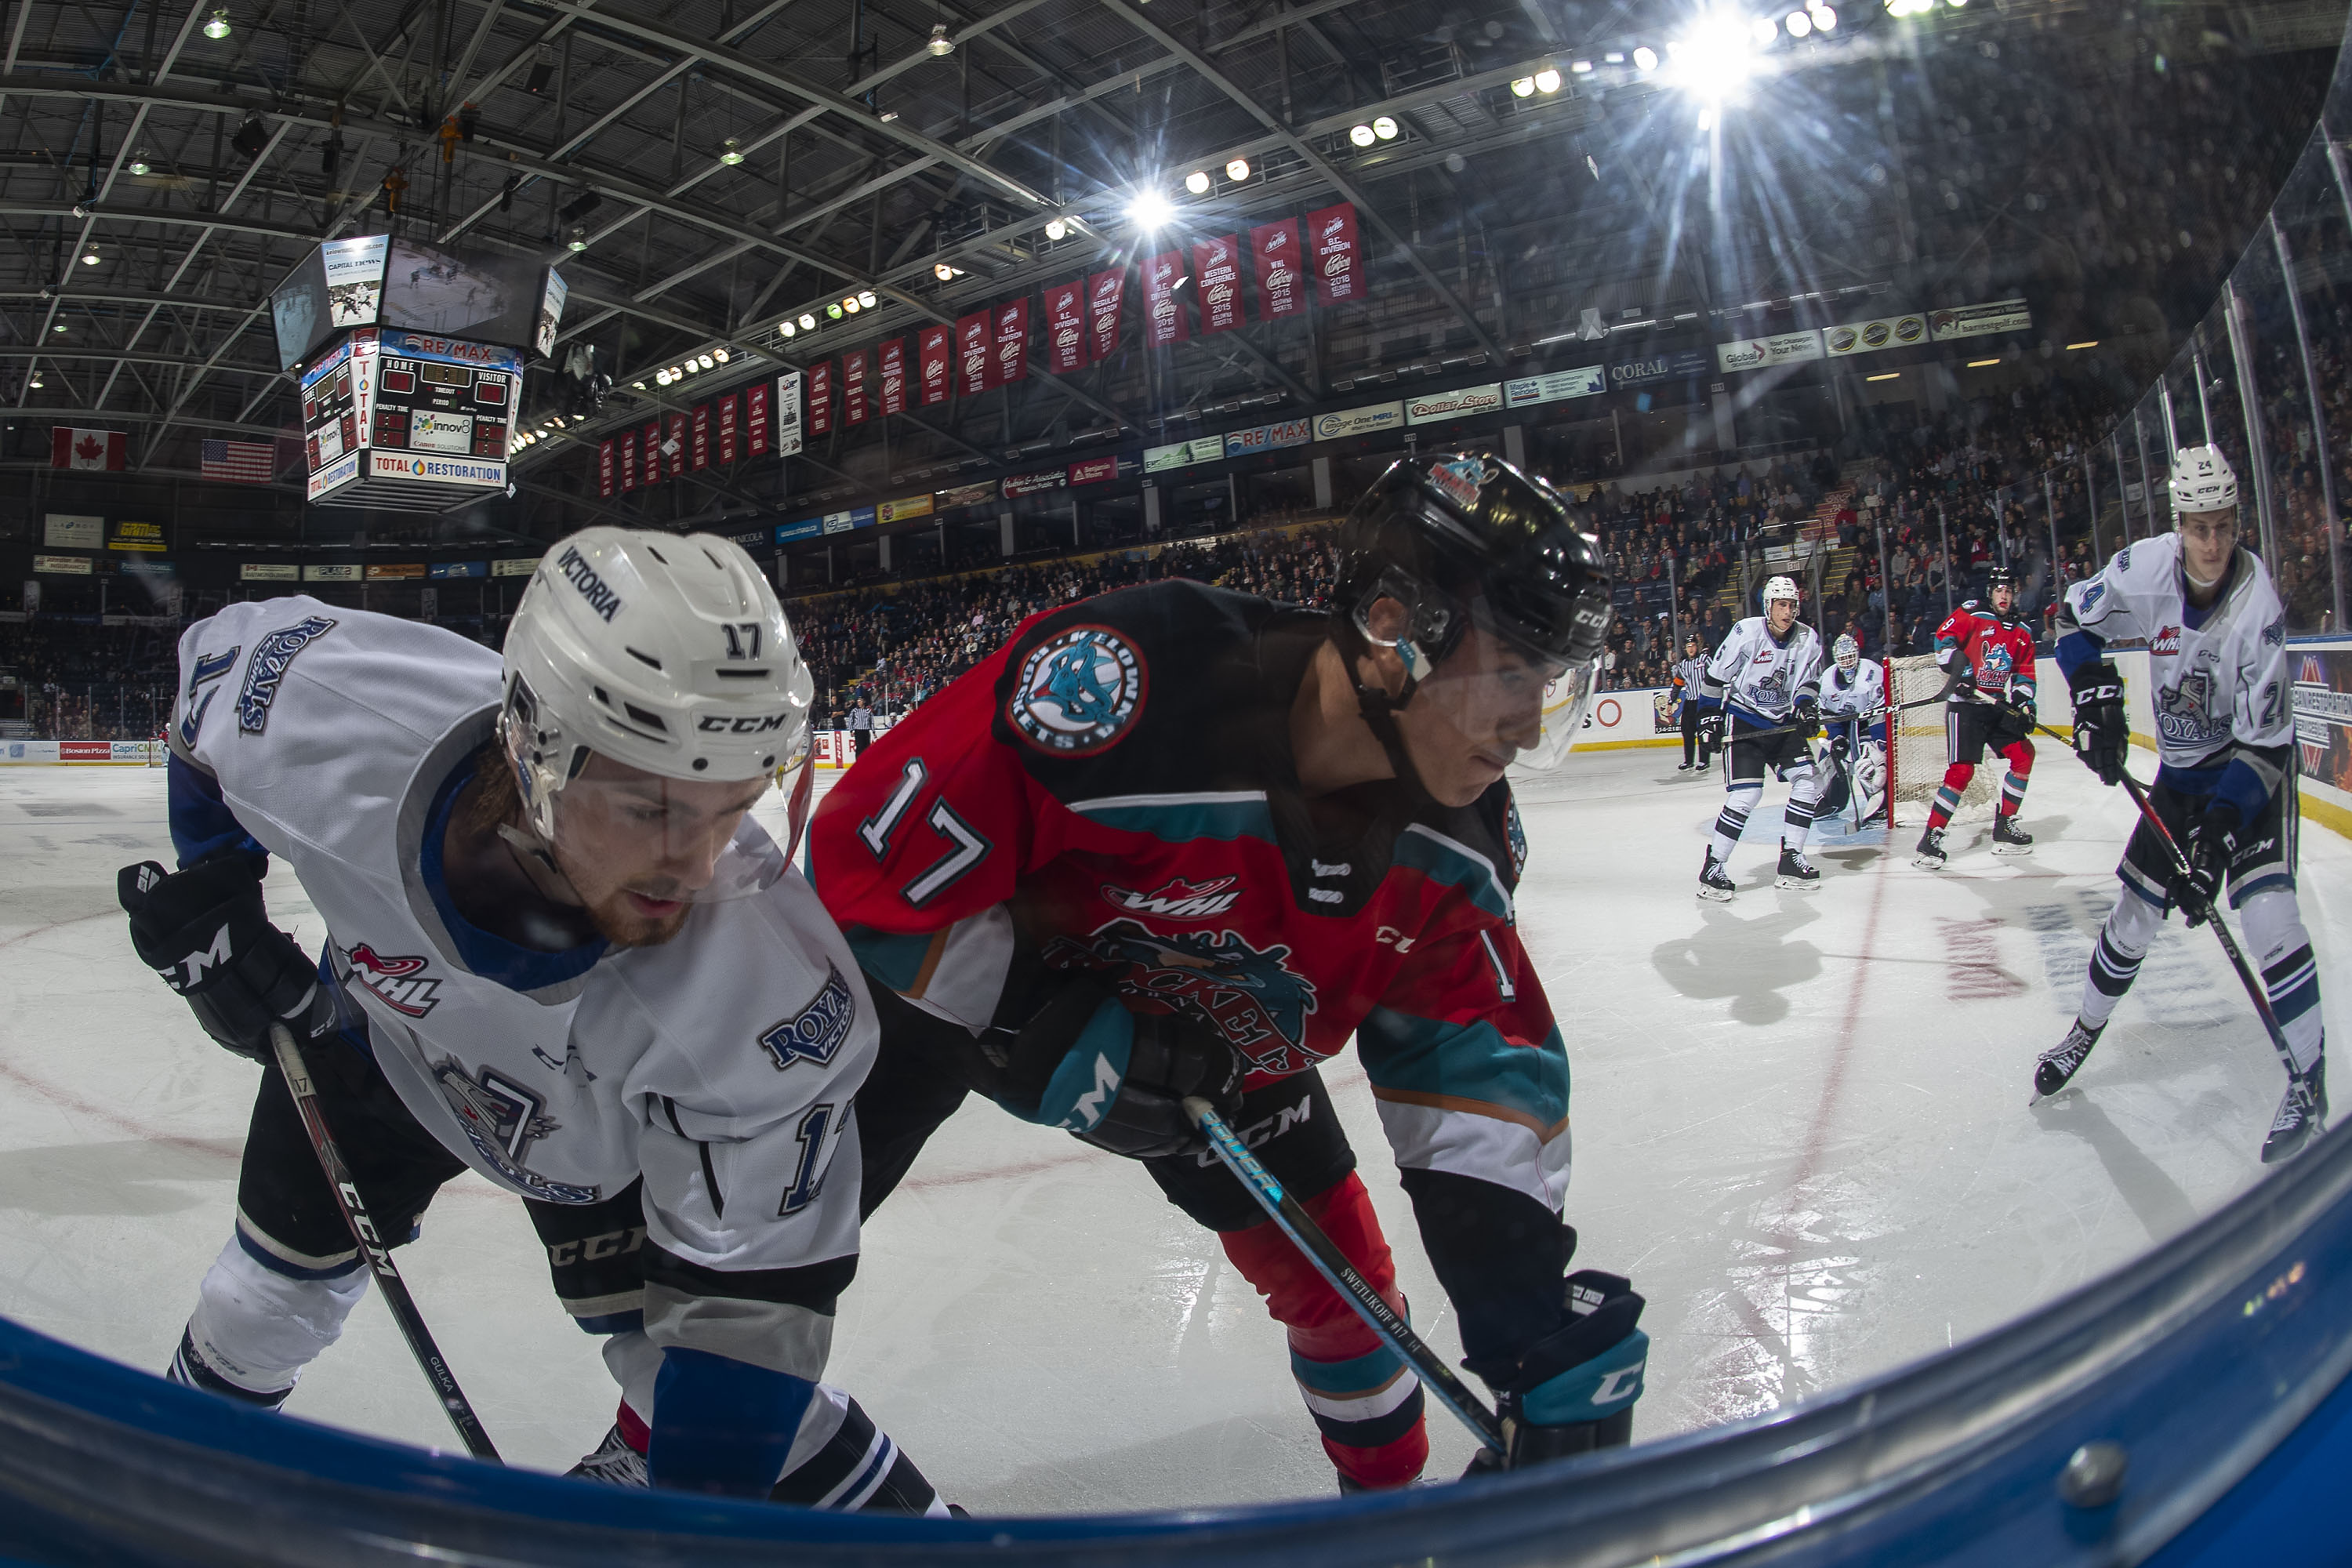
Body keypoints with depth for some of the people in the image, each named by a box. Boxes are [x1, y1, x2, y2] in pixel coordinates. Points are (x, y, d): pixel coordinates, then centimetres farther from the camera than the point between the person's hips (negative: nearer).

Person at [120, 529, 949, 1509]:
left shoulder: (771, 990, -43)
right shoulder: (329, 705, -37)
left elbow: (751, 1291, -31)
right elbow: (219, 650, -11)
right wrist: (208, 895, -8)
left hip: (618, 1130, -2)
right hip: (382, 1031, 3)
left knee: (702, 1386, -11)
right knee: (271, 1294, 19)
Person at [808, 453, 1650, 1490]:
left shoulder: (1459, 840, -20)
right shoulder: (1126, 680, -40)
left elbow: (1478, 1062, -12)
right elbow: (863, 859, -32)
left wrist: (1541, 1321, -19)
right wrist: (1062, 1040, -29)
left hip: (1209, 1034, 4)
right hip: (952, 973, -3)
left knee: (1336, 1276, 8)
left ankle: (1393, 1491, 38)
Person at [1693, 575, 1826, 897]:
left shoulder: (1808, 639, -2)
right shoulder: (1746, 632, -16)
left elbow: (1808, 682, 9)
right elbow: (1716, 676, -8)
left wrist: (1807, 707, -12)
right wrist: (1709, 719, -8)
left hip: (1783, 723, 6)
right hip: (1742, 721, -6)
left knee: (1809, 781, -3)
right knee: (1746, 794, -16)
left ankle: (1791, 860, 10)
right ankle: (1713, 867, -7)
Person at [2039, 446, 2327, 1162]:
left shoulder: (2258, 606, -26)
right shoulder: (2148, 566, -18)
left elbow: (2263, 740, -25)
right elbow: (2077, 617, 1)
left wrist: (2218, 838, -34)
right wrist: (2095, 693, -15)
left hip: (2253, 766, -4)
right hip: (2181, 768, 4)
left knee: (2266, 912, -19)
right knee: (2135, 909, 8)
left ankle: (2308, 1085, -4)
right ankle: (2084, 1033, 29)